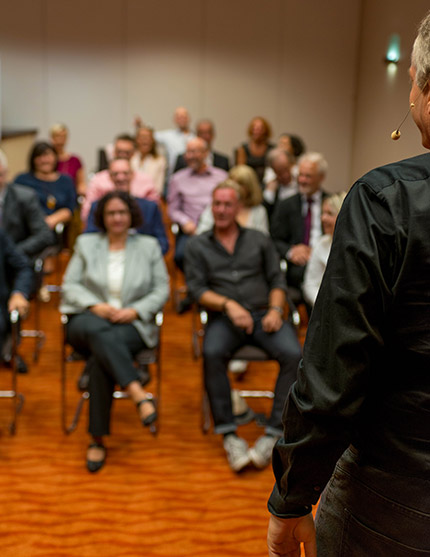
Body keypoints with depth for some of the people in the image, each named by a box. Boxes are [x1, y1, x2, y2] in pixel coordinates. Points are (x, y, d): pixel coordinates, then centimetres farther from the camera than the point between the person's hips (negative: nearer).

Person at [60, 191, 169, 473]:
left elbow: (161, 290, 9)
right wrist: (95, 305, -10)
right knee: (98, 331, -40)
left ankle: (98, 439, -30)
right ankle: (137, 392, -47)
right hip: (89, 319, 1)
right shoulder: (86, 243, 17)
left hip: (132, 324, 0)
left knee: (102, 354, -34)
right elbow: (70, 285, 9)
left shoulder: (149, 246, 15)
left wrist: (135, 311, -9)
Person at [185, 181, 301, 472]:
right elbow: (197, 288, 2)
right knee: (212, 353, -35)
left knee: (293, 354, -28)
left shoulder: (259, 240, 19)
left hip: (263, 314, 2)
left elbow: (277, 279, 13)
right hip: (224, 317, -1)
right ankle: (229, 434, -25)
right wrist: (228, 304, -15)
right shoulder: (198, 246, 14)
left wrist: (275, 309, -7)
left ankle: (274, 432, -19)